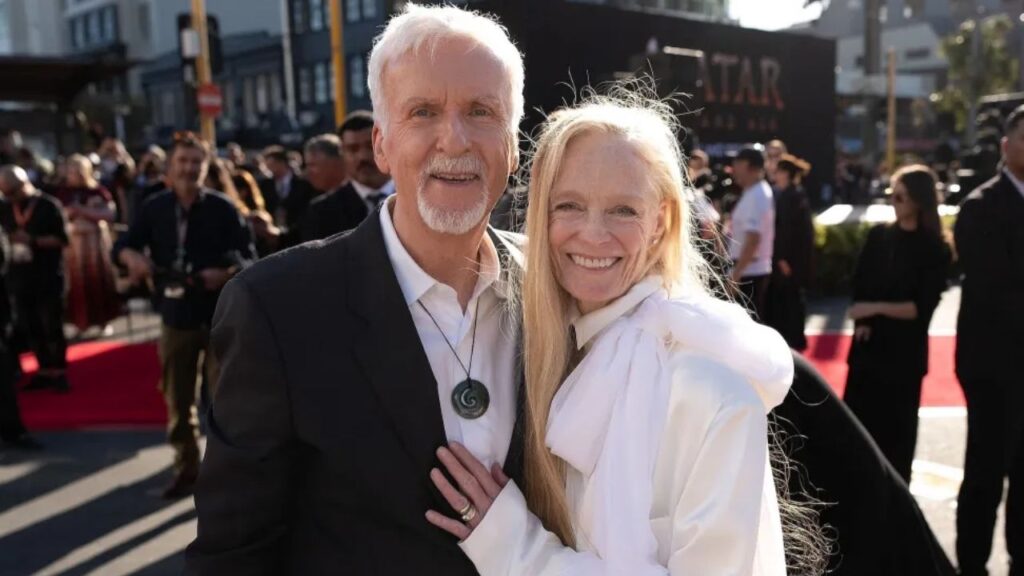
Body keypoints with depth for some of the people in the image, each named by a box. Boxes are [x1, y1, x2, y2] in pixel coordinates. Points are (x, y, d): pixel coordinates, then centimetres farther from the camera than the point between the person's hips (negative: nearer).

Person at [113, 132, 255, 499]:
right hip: (176, 315, 4)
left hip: (220, 315, -4)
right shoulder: (154, 208, 3)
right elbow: (123, 245, 8)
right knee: (177, 400, 13)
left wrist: (228, 274, -27)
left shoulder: (223, 208, -7)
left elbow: (248, 258, -8)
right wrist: (132, 256, -14)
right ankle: (186, 468, 29)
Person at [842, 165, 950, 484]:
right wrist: (862, 321, -9)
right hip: (868, 344, 3)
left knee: (897, 425, 7)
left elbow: (922, 308, -12)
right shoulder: (879, 235, 3)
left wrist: (876, 308, -20)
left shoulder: (935, 251, -7)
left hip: (905, 349, -3)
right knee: (856, 417, 5)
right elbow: (859, 284, 6)